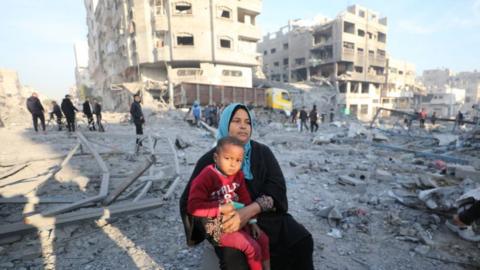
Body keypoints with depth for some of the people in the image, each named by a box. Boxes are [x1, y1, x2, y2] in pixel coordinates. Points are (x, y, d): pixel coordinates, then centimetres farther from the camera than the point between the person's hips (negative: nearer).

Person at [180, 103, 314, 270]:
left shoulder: (263, 152, 3)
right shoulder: (209, 160, -1)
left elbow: (277, 188, -8)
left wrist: (248, 211, -25)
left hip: (265, 215, 3)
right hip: (228, 224, -2)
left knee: (302, 241, -19)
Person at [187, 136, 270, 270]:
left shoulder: (238, 175, 1)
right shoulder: (206, 177, -21)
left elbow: (245, 200, 10)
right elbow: (193, 206, -25)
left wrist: (252, 221, 3)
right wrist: (220, 209, -26)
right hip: (217, 227, -7)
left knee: (263, 239, 7)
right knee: (252, 247, -12)